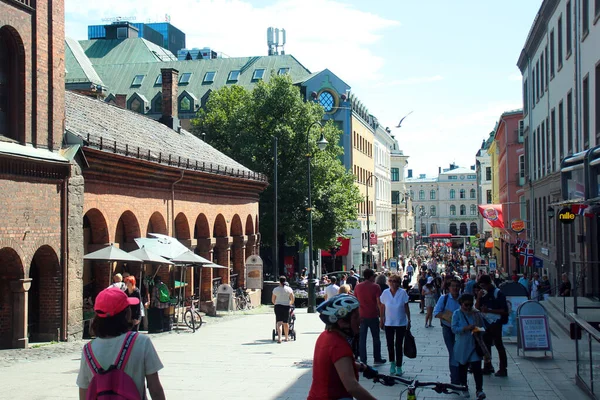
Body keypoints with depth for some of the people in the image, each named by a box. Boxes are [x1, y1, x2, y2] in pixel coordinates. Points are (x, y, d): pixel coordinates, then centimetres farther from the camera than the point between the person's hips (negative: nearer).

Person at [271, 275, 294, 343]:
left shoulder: (275, 289, 1)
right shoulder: (289, 289, 0)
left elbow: (273, 300, 7)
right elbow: (292, 299, 0)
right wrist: (290, 304, 20)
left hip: (278, 306, -1)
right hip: (286, 307, 1)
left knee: (279, 322, -6)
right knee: (285, 323, 12)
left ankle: (279, 337, -22)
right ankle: (287, 337, 24)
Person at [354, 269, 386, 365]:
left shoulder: (358, 287, 2)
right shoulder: (375, 286, -9)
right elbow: (379, 302, -12)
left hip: (361, 316, 2)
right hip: (373, 316, -2)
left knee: (362, 339, 6)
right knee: (376, 338, 12)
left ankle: (363, 360, 5)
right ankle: (377, 359, 19)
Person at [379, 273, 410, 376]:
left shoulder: (403, 293, -8)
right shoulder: (385, 293, -3)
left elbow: (406, 308, -2)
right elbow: (382, 307, 4)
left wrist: (409, 320, -1)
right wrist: (381, 320, 4)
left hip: (401, 323, -2)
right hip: (388, 323, 2)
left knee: (398, 345, 3)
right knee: (390, 344, 8)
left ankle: (399, 367, 12)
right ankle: (392, 363, 28)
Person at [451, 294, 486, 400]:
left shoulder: (476, 314, 6)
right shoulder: (457, 314, -1)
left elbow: (482, 327, 14)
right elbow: (454, 328, -12)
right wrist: (466, 328, -24)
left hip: (474, 346, 0)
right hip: (462, 346, 0)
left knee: (476, 367, -9)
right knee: (463, 367, 11)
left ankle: (479, 390, -7)